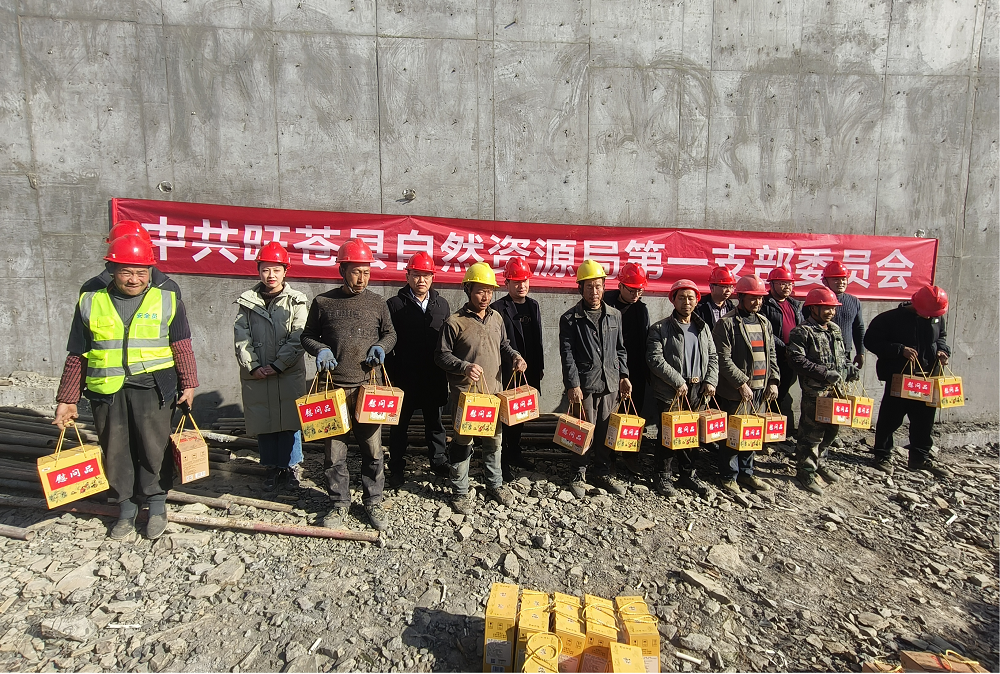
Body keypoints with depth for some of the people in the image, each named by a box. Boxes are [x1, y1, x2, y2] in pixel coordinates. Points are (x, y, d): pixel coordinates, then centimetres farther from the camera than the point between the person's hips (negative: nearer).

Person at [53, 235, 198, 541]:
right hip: (107, 390, 2)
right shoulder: (90, 303, 6)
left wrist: (188, 384, -1)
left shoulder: (167, 300, 3)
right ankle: (126, 509, 26)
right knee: (116, 451, 9)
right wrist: (67, 399, 11)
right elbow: (77, 356, 10)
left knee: (155, 447, 2)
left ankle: (157, 505, 21)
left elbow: (182, 348, 5)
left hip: (152, 387, -2)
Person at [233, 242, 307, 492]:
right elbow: (241, 337, 2)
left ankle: (286, 466, 18)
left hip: (289, 373, -2)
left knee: (289, 420, 2)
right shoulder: (247, 301, 7)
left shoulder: (296, 302, 0)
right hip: (255, 374, 3)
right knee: (261, 421, 9)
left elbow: (298, 339, -7)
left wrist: (278, 365, -12)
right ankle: (272, 467, 23)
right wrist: (253, 366, -8)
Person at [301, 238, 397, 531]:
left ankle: (373, 500, 23)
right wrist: (320, 349, -7)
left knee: (372, 448, 6)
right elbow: (307, 336, 13)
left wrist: (381, 347, -3)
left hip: (369, 386, 0)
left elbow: (390, 333, 18)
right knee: (334, 449, 7)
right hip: (334, 387, 0)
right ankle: (340, 502, 25)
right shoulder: (322, 302, 3)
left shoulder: (377, 303, 6)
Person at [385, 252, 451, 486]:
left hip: (435, 378, 3)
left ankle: (439, 460, 31)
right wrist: (390, 374, -8)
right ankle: (397, 468, 21)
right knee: (400, 424, 8)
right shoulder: (394, 305, -3)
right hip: (404, 378, -2)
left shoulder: (442, 305, 7)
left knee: (435, 422, 15)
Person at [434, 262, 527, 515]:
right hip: (465, 393, -5)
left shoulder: (496, 318, 7)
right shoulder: (455, 322, -10)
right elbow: (441, 355, -8)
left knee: (494, 439, 16)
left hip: (493, 391, 6)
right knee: (463, 442, 4)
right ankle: (461, 492, 19)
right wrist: (464, 367, -23)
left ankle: (495, 484, 34)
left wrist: (515, 357, 0)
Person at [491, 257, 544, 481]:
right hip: (507, 373, -6)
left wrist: (540, 366, 15)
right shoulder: (498, 308, -10)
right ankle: (502, 460, 13)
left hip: (529, 372, 7)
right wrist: (512, 362, -16)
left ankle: (515, 453, 32)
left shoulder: (533, 306, 11)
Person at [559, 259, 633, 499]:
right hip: (584, 385, -3)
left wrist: (624, 375, 9)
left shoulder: (615, 315, 11)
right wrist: (573, 385, -12)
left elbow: (620, 349, 17)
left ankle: (604, 471, 24)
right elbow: (567, 354, -6)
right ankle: (580, 473, 16)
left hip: (610, 383, 4)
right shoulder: (570, 319, -1)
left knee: (607, 430, 9)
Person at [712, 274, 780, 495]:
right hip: (734, 391, -6)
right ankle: (728, 476, 14)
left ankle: (746, 472, 28)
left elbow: (771, 355, 16)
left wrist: (773, 381, 4)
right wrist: (741, 383, -18)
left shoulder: (764, 323, 14)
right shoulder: (727, 323, -8)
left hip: (760, 390, 6)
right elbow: (723, 359, -14)